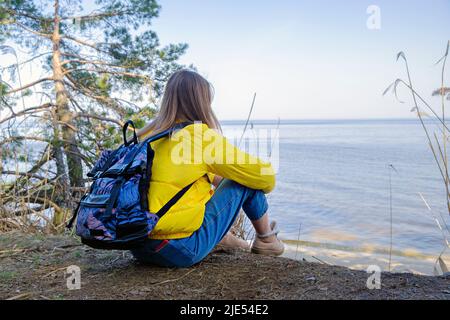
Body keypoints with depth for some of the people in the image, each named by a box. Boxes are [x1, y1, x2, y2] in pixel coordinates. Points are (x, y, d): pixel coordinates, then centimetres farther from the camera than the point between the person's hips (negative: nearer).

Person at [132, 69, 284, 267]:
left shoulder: (146, 136, 7)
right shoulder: (203, 136, -11)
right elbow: (262, 174, -3)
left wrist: (216, 179, 26)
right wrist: (266, 182, 19)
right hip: (180, 251, -7)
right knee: (246, 181, 6)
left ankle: (223, 237, 27)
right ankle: (266, 240, 27)